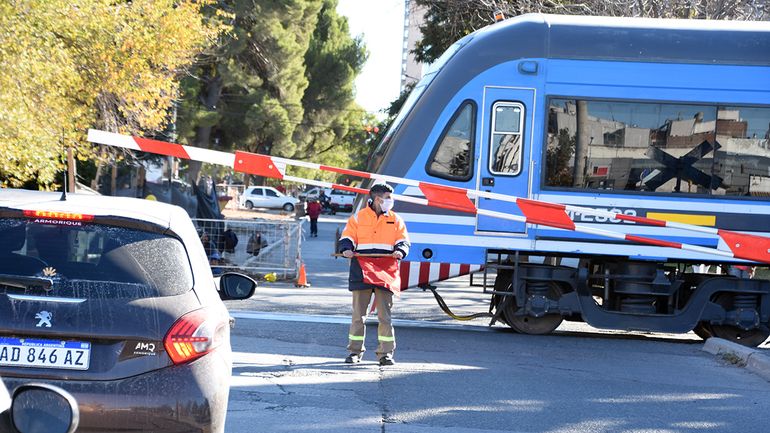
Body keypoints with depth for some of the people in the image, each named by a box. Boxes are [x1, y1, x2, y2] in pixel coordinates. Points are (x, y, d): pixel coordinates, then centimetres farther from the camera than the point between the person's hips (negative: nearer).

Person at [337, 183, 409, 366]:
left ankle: (386, 353, 4)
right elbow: (347, 237, 6)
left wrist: (400, 250, -13)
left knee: (384, 314, -1)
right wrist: (347, 249, -16)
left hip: (386, 271, 1)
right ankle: (355, 351, 11)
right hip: (362, 271, -1)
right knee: (358, 313, 3)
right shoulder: (358, 218, 6)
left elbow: (403, 240, 10)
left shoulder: (395, 220, 11)